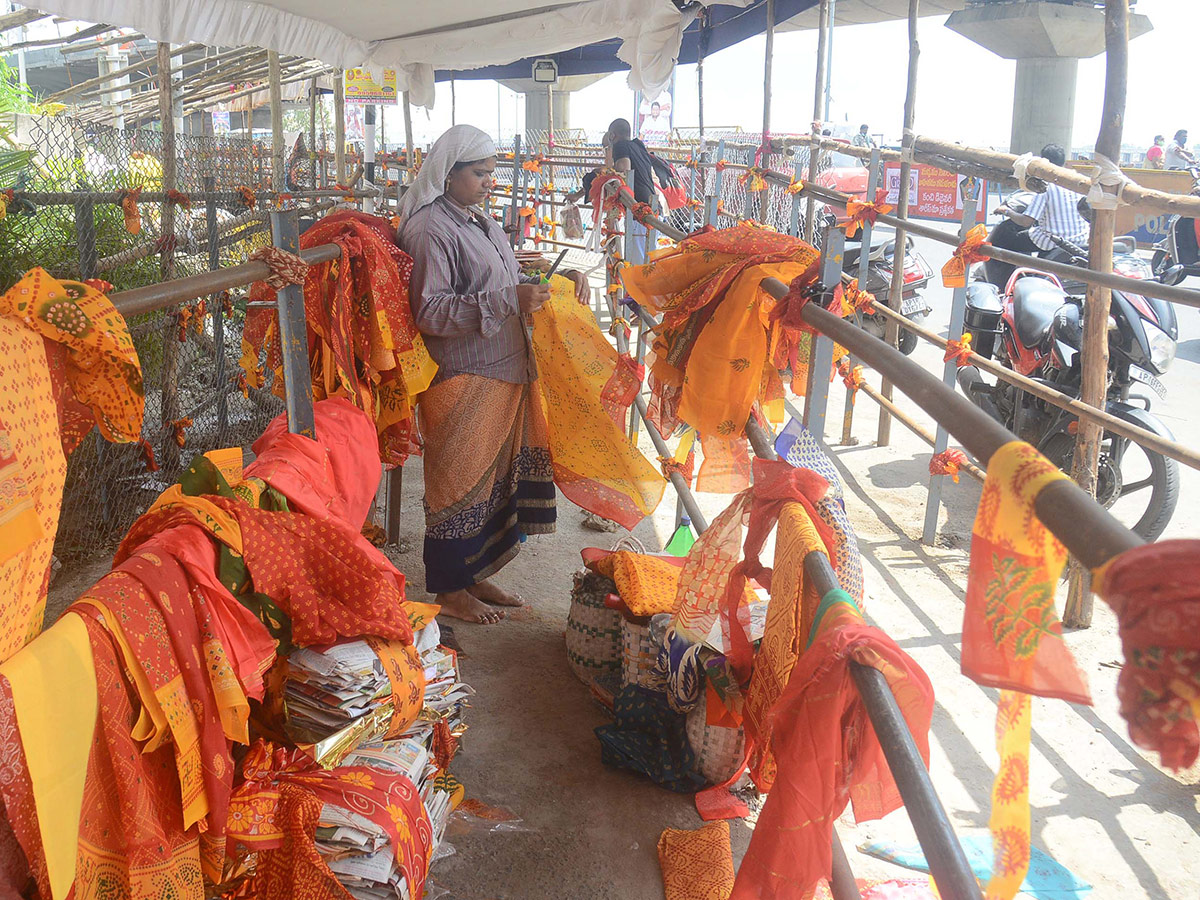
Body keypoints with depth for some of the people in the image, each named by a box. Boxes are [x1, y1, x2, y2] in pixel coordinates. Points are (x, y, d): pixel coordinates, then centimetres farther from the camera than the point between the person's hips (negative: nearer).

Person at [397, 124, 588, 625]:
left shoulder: (479, 222, 15)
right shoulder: (430, 230, -15)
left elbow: (508, 281, 25)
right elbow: (429, 311, -22)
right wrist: (508, 300, -27)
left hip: (502, 375, 9)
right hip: (462, 381, -9)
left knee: (494, 476, 15)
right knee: (460, 480, 1)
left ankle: (474, 576, 30)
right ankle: (450, 590, 16)